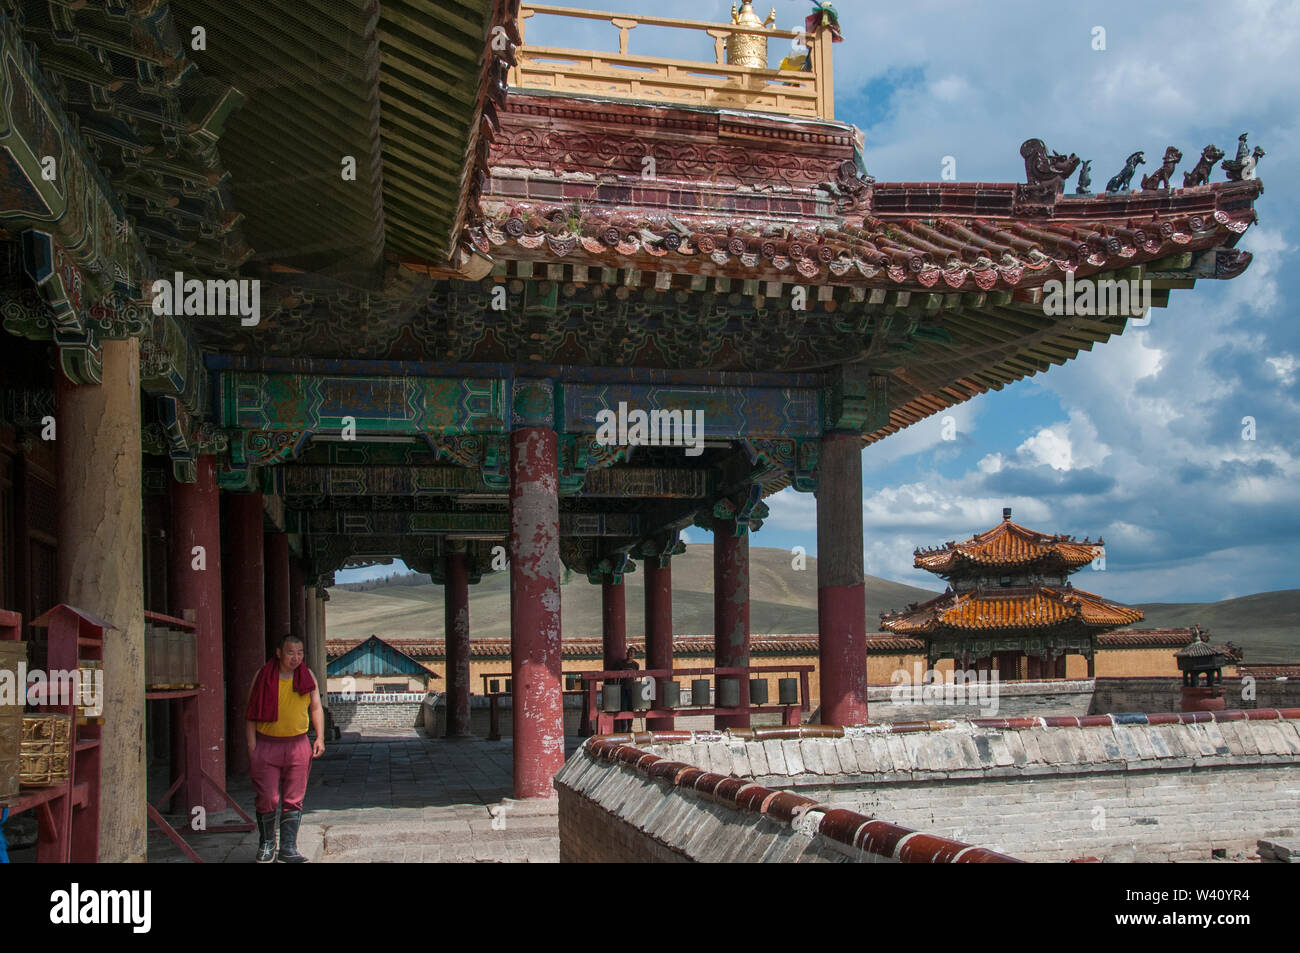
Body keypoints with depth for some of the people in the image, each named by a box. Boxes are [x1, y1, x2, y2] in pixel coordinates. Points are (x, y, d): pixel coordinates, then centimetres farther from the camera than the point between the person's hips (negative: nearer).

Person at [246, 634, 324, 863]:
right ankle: (266, 844, 21)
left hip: (298, 745, 2)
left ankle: (288, 849, 8)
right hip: (267, 744, -2)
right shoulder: (263, 676, -2)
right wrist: (252, 745, -4)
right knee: (267, 799, 0)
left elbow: (316, 708, 12)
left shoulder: (307, 676, 5)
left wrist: (320, 737, 1)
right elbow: (251, 713, 2)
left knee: (294, 800, 2)